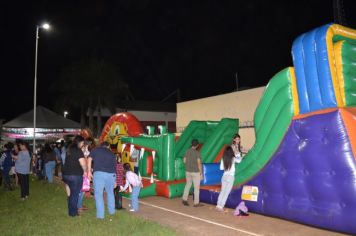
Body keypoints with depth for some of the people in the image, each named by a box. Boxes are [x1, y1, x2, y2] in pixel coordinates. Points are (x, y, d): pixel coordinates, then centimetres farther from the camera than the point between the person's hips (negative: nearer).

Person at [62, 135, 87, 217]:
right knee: (75, 193, 3)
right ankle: (73, 212, 11)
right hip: (75, 175, -8)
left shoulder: (69, 150, 12)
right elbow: (83, 164, -18)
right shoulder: (78, 151, -13)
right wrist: (85, 171, 1)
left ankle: (71, 210, 28)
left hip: (66, 174, 8)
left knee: (71, 193, 19)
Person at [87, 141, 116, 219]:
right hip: (111, 174, 4)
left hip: (99, 173, -3)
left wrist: (89, 171, 6)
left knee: (98, 194, 5)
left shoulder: (96, 150, 17)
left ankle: (100, 214, 5)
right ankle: (112, 211, 35)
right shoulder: (111, 153, 24)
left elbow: (89, 159, 2)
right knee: (110, 193, 22)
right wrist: (115, 181, 28)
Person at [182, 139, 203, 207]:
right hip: (196, 172, -5)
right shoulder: (197, 153, -15)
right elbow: (199, 163, -17)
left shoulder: (187, 151, 0)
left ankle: (184, 199, 14)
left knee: (188, 184, 20)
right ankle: (196, 203, 10)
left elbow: (184, 161, 6)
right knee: (196, 187, 5)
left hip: (188, 171, 5)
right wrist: (201, 173, -10)